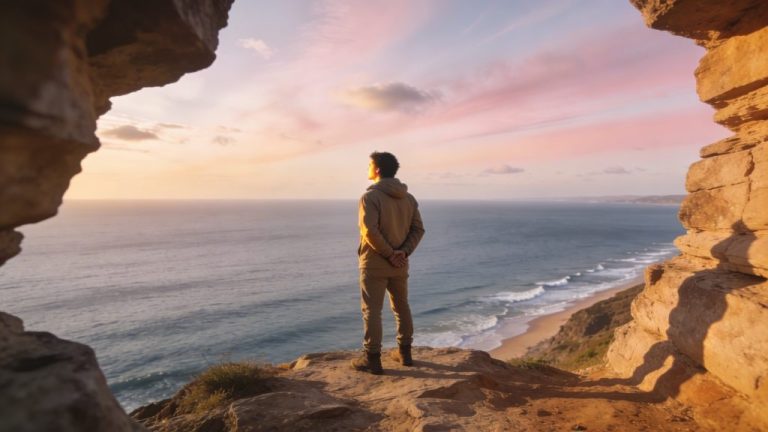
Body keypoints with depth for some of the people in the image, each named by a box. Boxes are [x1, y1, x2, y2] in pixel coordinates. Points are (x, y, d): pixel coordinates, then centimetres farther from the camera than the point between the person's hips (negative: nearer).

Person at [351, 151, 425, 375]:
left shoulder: (370, 196, -13)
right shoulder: (408, 197, 7)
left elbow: (370, 231, -23)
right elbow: (418, 229, 2)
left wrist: (389, 253, -14)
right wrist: (404, 252, -8)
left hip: (374, 263, -6)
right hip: (400, 264, 6)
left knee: (372, 310, 3)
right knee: (402, 307, 18)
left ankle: (372, 359, 9)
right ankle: (404, 352, 29)